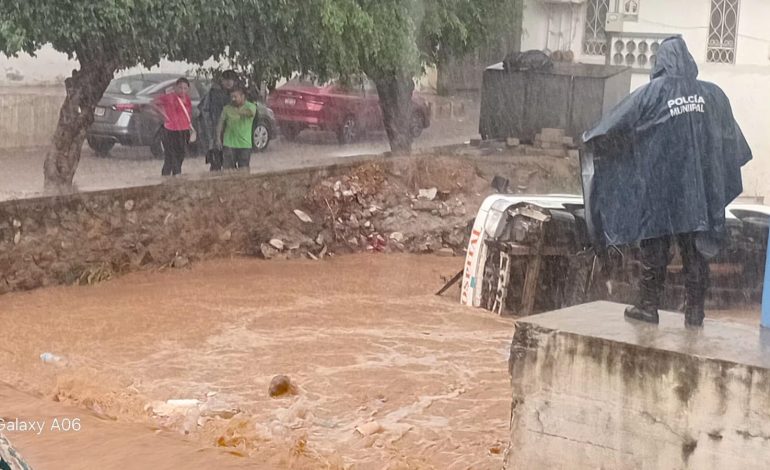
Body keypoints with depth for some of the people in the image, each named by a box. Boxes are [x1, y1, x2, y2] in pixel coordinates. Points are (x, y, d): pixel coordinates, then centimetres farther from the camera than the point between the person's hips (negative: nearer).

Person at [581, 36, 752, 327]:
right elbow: (732, 137, 16)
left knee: (655, 246, 6)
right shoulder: (712, 94, 3)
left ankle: (649, 306, 9)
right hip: (699, 188, 3)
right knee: (696, 251, 7)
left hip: (660, 185, -3)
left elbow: (617, 125, -7)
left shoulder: (652, 92, -8)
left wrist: (590, 140, 8)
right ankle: (695, 311, 8)